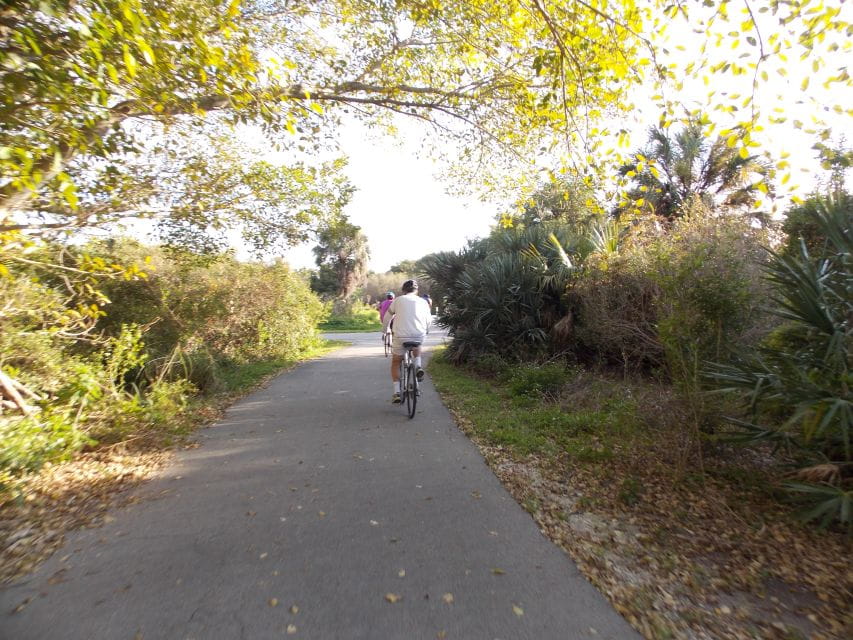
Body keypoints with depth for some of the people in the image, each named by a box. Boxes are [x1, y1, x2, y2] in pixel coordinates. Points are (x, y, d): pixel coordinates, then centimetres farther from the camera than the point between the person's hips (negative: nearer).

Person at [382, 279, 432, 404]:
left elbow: (387, 317, 16)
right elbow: (428, 321, 15)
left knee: (395, 362, 19)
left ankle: (397, 392, 11)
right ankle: (418, 366, 13)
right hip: (419, 336, 1)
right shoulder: (423, 302, 11)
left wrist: (384, 331, 32)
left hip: (401, 336, -1)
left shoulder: (398, 300, 8)